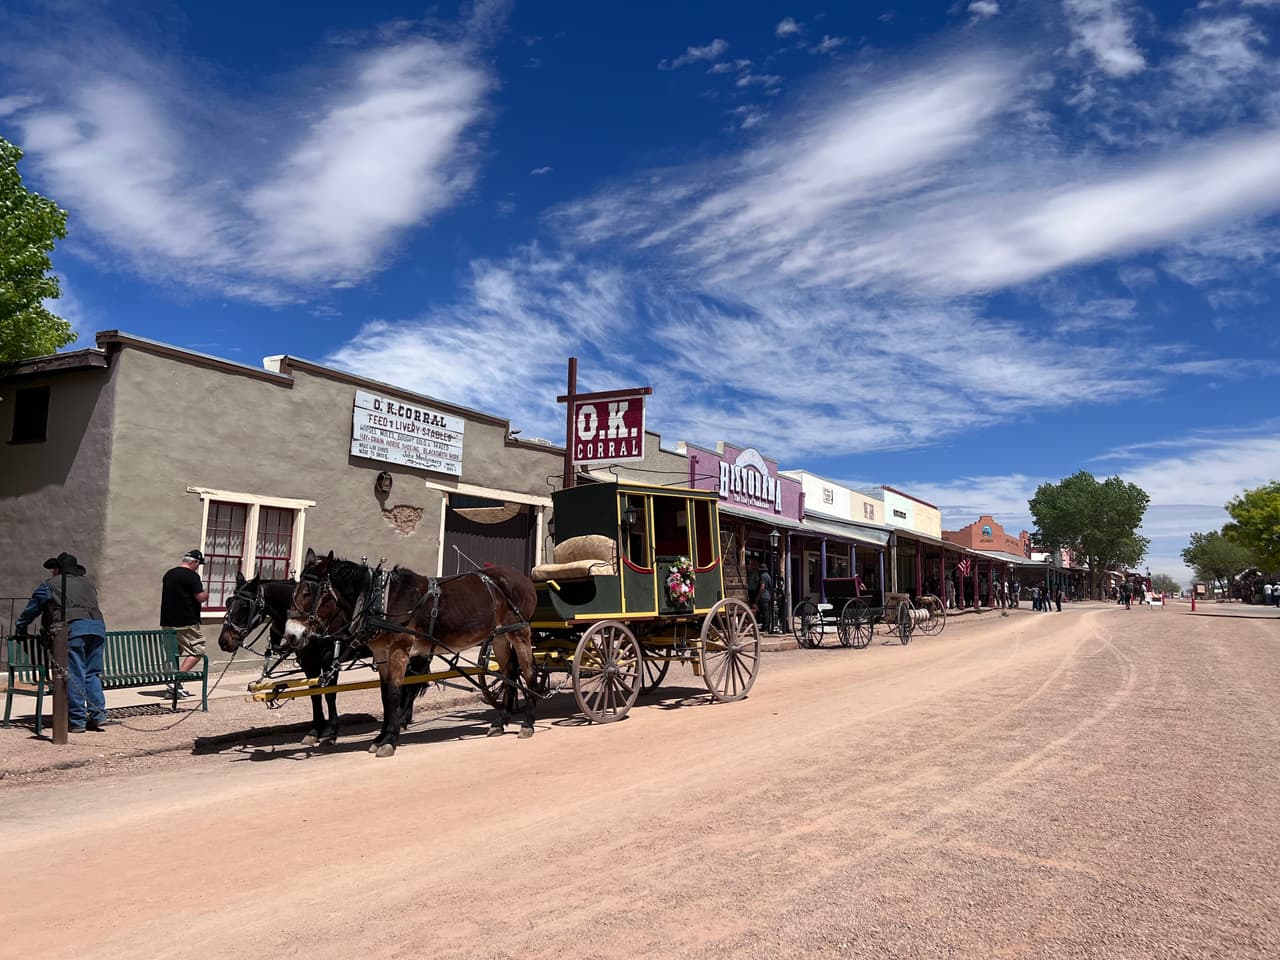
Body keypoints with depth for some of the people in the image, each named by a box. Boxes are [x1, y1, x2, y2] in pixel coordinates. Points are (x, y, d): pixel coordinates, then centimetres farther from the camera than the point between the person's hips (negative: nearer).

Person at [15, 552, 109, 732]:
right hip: (98, 626, 4)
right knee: (93, 674, 9)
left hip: (73, 627, -4)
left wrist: (20, 628, 38)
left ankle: (77, 721, -2)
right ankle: (98, 717, 2)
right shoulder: (87, 583, 30)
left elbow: (32, 607, 22)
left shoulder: (51, 584, 17)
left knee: (74, 676, -2)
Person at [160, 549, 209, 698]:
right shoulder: (192, 576, -13)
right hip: (186, 623, -8)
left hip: (167, 622, 8)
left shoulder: (168, 574, 13)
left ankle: (175, 686, 16)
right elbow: (200, 597, -16)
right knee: (197, 650, -1)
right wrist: (206, 594, 4)